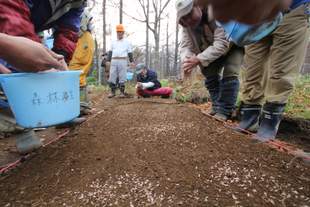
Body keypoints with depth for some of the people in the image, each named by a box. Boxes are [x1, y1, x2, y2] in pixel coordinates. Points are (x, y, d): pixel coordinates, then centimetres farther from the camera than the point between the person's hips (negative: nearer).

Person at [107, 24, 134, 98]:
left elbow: (130, 52, 6)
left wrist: (131, 61, -4)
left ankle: (122, 92, 2)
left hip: (123, 61, -3)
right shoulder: (113, 42, 20)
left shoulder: (127, 42, 12)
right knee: (112, 76, -2)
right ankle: (112, 92, 5)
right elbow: (110, 52, 16)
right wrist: (108, 60, 6)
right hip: (114, 61, 3)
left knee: (122, 77, -4)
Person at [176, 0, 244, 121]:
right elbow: (185, 45, -21)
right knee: (209, 73, -3)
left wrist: (199, 59, -51)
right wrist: (186, 60, -44)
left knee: (229, 74, -22)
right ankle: (217, 106, 8)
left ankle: (225, 110, -15)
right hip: (213, 49, 6)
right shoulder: (186, 24, -17)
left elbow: (222, 43, -43)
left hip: (233, 44, -6)